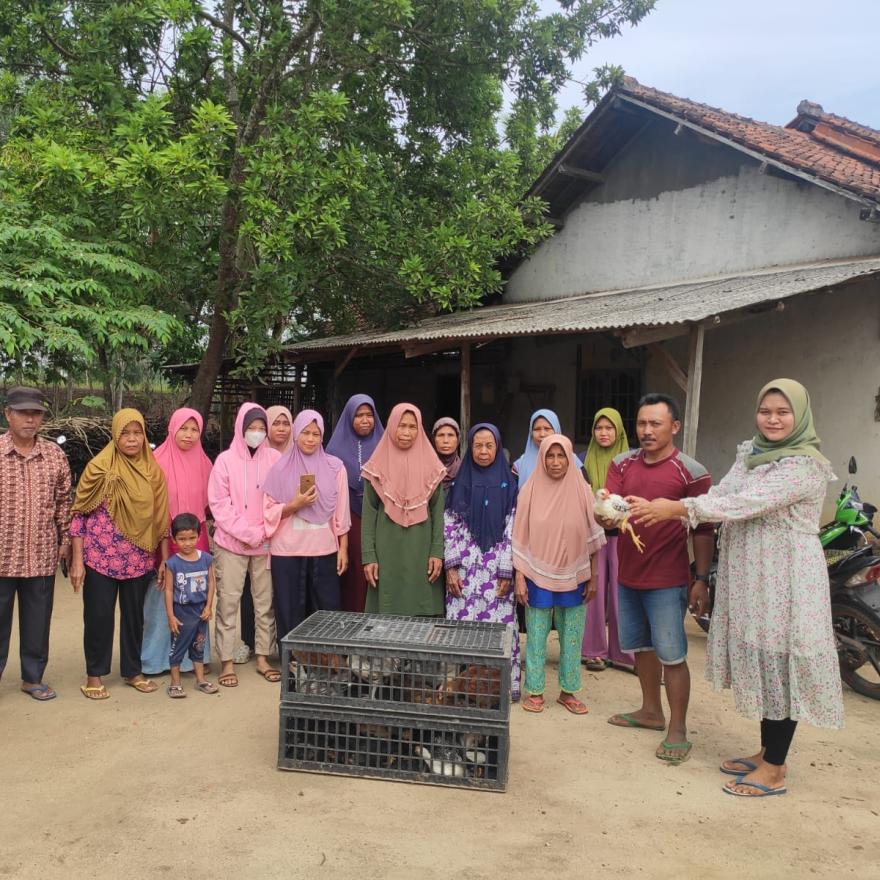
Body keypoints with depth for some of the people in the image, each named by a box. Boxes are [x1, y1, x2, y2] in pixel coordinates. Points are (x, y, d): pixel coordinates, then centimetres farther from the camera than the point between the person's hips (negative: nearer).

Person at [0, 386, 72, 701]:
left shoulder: (55, 455, 3)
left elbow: (64, 501, 10)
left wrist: (65, 540, 7)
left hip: (42, 556, 2)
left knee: (37, 623, 13)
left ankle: (33, 678, 29)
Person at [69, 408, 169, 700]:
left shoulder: (153, 470, 3)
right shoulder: (99, 467, -7)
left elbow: (160, 516, 7)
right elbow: (80, 513, -6)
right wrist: (77, 560, -9)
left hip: (139, 559, 3)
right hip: (101, 556, -3)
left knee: (135, 614, 13)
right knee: (98, 615, 6)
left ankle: (132, 670, 28)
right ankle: (95, 673, 23)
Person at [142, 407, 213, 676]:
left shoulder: (203, 462, 7)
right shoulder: (158, 461, -8)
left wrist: (200, 528, 10)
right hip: (165, 539, -4)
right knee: (162, 598, 2)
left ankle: (191, 655, 21)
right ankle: (155, 658, 17)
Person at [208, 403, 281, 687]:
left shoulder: (274, 458, 1)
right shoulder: (226, 460, -2)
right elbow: (219, 504, -5)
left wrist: (264, 532, -8)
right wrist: (247, 533, -11)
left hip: (265, 543, 2)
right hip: (231, 543, -1)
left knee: (265, 602, 7)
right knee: (228, 602, 1)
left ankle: (263, 658, 19)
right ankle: (227, 662, 11)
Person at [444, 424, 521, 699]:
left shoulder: (508, 484, 4)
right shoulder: (460, 483, 7)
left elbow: (512, 530, -1)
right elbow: (450, 527, 4)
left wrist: (506, 572, -7)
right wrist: (451, 568, -4)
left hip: (497, 570, -1)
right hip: (465, 568, 1)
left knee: (499, 625, -2)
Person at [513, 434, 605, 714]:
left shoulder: (581, 491, -2)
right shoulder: (530, 490, -4)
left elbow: (592, 538, 3)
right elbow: (521, 538, -2)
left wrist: (592, 578, 3)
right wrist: (520, 577, -5)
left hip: (573, 577, 1)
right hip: (539, 576, -1)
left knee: (572, 637, 10)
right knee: (536, 636, 7)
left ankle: (568, 691, 25)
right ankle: (535, 691, 21)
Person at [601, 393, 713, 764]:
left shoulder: (692, 473, -9)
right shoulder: (621, 465, 4)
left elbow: (703, 530, -7)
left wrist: (702, 579, -10)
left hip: (667, 581, -5)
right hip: (627, 576, 6)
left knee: (672, 656, 0)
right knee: (641, 647, 18)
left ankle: (678, 729, 14)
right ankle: (651, 711, 36)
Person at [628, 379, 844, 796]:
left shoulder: (806, 465, -15)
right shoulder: (749, 453, 11)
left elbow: (749, 502, -24)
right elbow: (720, 493, -1)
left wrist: (679, 508, -25)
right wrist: (667, 509, -18)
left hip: (784, 582, -7)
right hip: (747, 579, 8)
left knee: (780, 667, 1)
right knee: (759, 663, 15)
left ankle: (773, 770, 14)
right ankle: (767, 751, 31)